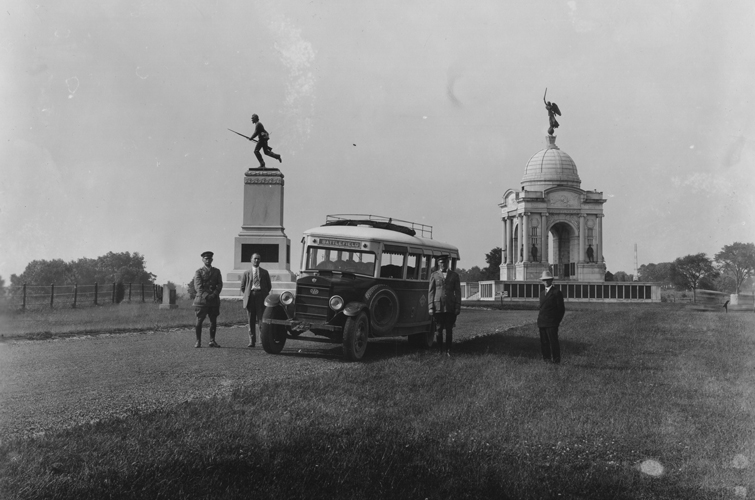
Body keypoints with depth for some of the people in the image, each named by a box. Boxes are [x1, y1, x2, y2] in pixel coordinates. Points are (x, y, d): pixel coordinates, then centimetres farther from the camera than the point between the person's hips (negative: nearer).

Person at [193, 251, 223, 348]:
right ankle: (198, 341, 5)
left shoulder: (217, 271, 13)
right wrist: (206, 296, -19)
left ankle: (212, 341, 12)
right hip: (202, 299, -3)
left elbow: (219, 284, 5)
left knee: (214, 321, 3)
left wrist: (214, 294, -11)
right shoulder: (199, 272, 3)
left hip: (214, 299, 3)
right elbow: (198, 286, -6)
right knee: (199, 321, -3)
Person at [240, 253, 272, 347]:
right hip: (250, 297, 1)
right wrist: (247, 295, 7)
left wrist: (264, 294, 7)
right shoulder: (246, 273, 14)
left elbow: (269, 286, 16)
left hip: (261, 297, -1)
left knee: (261, 319, -8)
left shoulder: (264, 272, 14)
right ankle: (252, 341, 5)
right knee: (251, 320, 2)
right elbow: (242, 287, 16)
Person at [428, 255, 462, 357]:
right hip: (438, 306, 0)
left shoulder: (454, 275, 10)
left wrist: (458, 306, 0)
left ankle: (448, 351, 7)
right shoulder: (434, 275, 8)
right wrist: (431, 307, -2)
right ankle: (440, 351, 9)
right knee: (439, 330, 2)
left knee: (449, 330, 1)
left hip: (450, 307, 0)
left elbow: (458, 292, 8)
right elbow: (431, 292, 6)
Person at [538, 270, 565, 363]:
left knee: (553, 341, -7)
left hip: (552, 323, -6)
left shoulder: (557, 292, -2)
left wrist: (557, 321, -4)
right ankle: (547, 358, 12)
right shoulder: (542, 293, 20)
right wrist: (539, 319, 10)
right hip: (542, 322, 6)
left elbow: (561, 309, -2)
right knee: (544, 342, 6)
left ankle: (556, 359, 1)